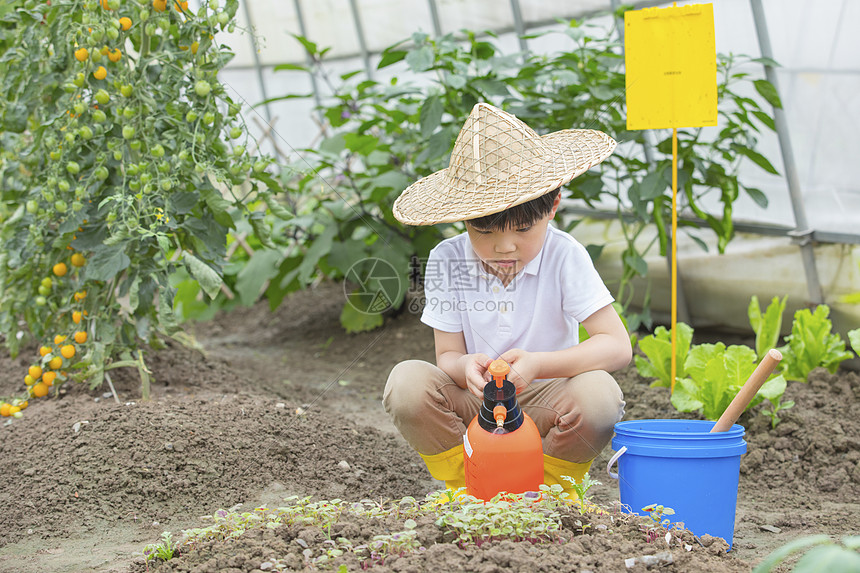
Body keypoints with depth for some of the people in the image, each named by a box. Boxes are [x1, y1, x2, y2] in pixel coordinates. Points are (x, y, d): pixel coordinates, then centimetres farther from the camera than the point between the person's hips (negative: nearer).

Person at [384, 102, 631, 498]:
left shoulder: (564, 257, -13)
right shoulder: (447, 261, -7)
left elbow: (618, 346, -18)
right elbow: (447, 355, -5)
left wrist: (538, 364, -34)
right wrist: (465, 367, -32)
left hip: (544, 409, -1)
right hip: (474, 407, 1)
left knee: (599, 392, -32)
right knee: (407, 381, -26)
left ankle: (550, 490, -3)